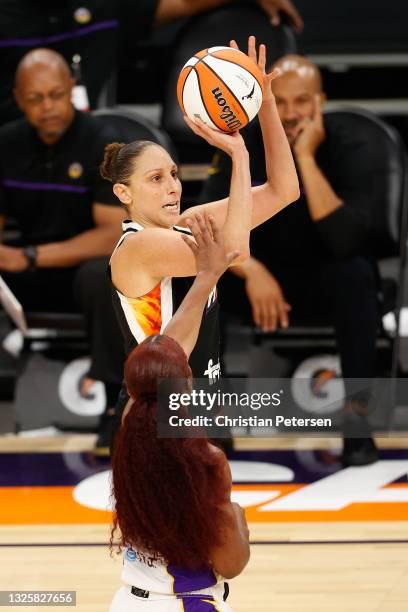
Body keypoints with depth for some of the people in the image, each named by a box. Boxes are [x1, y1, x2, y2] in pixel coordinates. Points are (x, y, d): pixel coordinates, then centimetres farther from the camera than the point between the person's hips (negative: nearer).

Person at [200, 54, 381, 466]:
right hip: (262, 279, 2)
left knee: (355, 271, -36)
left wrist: (306, 159, -34)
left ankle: (358, 420, -28)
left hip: (326, 285, -2)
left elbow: (346, 240, -32)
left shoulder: (347, 150, -17)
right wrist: (251, 270, -33)